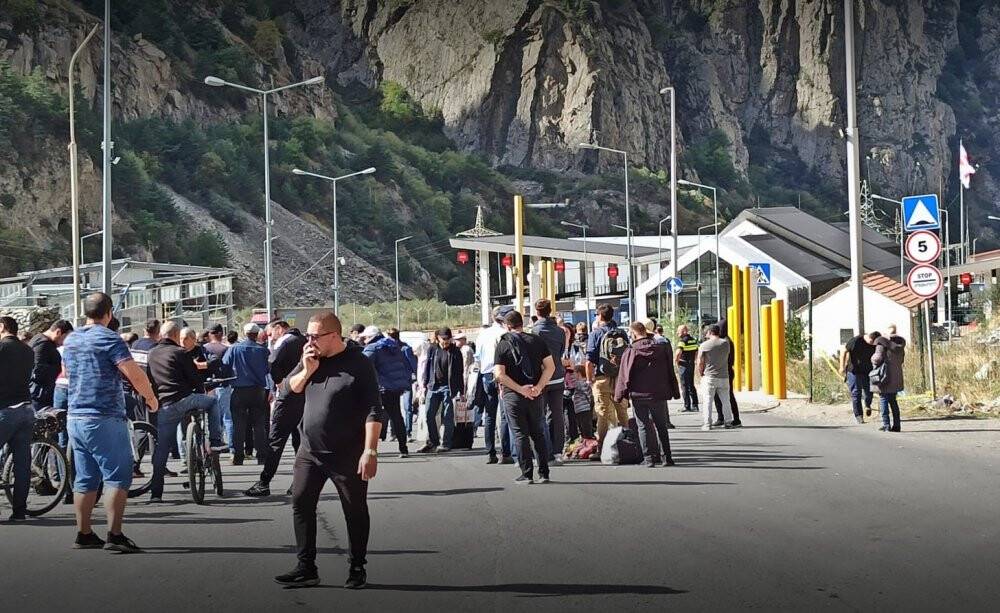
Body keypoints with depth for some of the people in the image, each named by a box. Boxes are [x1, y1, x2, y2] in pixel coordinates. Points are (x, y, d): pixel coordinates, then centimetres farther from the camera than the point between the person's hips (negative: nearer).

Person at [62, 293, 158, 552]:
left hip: (75, 417, 8)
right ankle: (114, 535, -11)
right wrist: (151, 397, -4)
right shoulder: (109, 339, -11)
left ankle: (83, 534, 14)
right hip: (104, 419, -8)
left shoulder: (70, 340, 12)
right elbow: (135, 374, -19)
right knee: (117, 477, -5)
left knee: (85, 479, 12)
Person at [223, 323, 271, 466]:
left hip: (239, 391, -1)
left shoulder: (234, 349, -4)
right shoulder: (262, 350, -3)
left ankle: (238, 457, 2)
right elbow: (269, 369, -1)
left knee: (238, 425, 4)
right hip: (258, 390, 1)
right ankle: (262, 456, 4)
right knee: (259, 424, 6)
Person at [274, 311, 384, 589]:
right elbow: (290, 387, 12)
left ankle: (357, 569, 16)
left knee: (355, 511, 4)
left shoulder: (359, 364, -13)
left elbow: (373, 412, -16)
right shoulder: (310, 359, 6)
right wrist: (307, 370, -8)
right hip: (310, 450, 6)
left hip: (347, 455, -6)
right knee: (301, 505, 2)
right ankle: (306, 569, 8)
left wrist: (370, 451, -23)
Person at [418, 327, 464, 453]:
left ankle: (446, 444, 3)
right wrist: (424, 384, 6)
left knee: (447, 416, -2)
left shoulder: (455, 351, 2)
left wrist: (461, 391, 1)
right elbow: (427, 367, 14)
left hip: (448, 387, -3)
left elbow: (459, 372, 3)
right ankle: (432, 442, 9)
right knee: (430, 415, -1)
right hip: (433, 386, 3)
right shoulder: (432, 350, 10)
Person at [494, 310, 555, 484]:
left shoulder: (503, 345, -3)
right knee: (538, 433, 12)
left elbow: (500, 374, -12)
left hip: (513, 395, -3)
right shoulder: (537, 341, 4)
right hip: (535, 396, 3)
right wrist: (538, 387, -10)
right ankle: (544, 473, 11)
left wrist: (520, 389, -12)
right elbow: (550, 366, -4)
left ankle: (527, 474, 0)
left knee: (521, 434, 2)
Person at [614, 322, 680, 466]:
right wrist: (675, 392, 14)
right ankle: (666, 457, 14)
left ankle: (649, 458, 0)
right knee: (661, 426, 14)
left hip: (638, 395, -3)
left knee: (644, 427, 4)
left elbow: (624, 377, -8)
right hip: (659, 394, 3)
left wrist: (619, 395, 0)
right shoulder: (662, 347, 3)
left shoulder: (630, 351, -8)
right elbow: (670, 372, 8)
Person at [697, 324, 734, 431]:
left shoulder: (704, 345, -7)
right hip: (724, 377, 3)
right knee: (725, 401, 13)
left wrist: (701, 374, 10)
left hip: (709, 377, -3)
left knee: (707, 401, 0)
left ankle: (707, 424, -4)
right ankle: (728, 422, 16)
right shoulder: (726, 343, 1)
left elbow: (700, 363, -6)